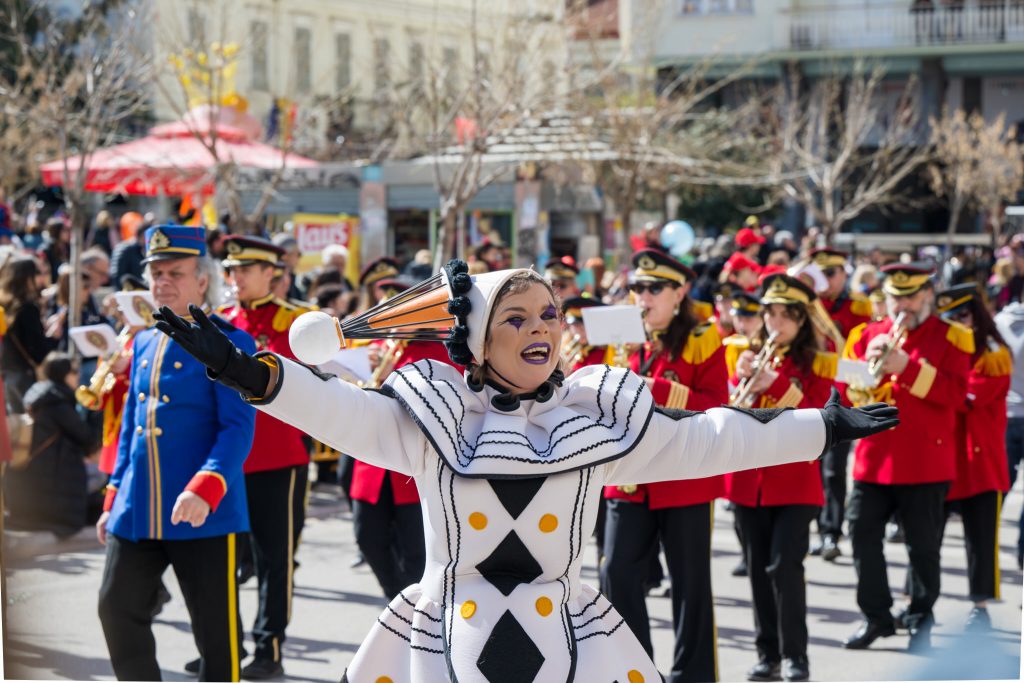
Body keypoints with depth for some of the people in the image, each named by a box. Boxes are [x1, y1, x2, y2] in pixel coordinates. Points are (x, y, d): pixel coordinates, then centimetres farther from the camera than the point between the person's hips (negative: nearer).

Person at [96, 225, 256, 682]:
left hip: (205, 514, -6)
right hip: (136, 514, 7)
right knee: (118, 610, 9)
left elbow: (239, 428, -16)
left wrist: (204, 490, -29)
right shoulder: (143, 344, 13)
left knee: (216, 628, 2)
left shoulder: (230, 343, -8)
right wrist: (113, 499, 16)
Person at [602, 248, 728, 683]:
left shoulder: (703, 341, -5)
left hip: (686, 480, -4)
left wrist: (656, 389, -23)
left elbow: (717, 407, -13)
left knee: (690, 582, 3)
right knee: (616, 572, 0)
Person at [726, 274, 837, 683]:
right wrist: (740, 379, -15)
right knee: (758, 568, 6)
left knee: (785, 565, -12)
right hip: (748, 476, 4)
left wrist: (775, 384, -23)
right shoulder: (747, 356, 9)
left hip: (795, 479, -4)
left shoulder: (817, 363, 0)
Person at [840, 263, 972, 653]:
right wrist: (869, 366, -11)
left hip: (925, 462, -3)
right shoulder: (867, 335, 10)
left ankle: (921, 621, 17)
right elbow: (847, 389, 9)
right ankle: (876, 617, 17)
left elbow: (955, 394, -11)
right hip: (874, 457, 3)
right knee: (863, 536, 3)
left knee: (923, 546, 3)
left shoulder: (951, 338, 0)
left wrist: (907, 367, -19)